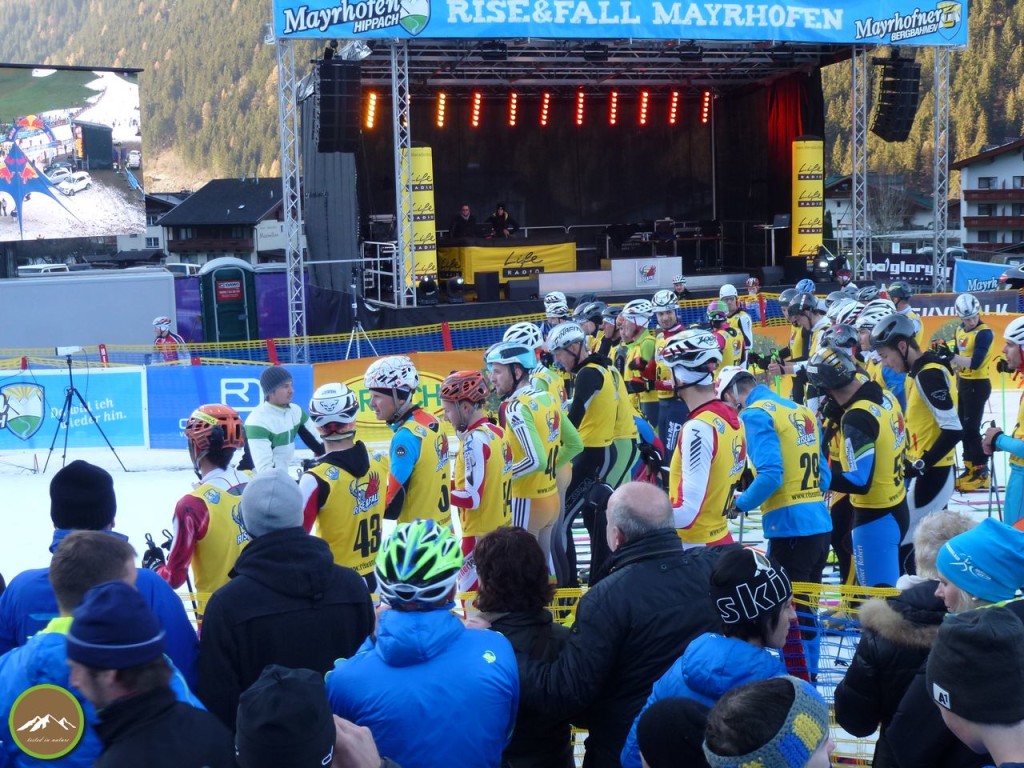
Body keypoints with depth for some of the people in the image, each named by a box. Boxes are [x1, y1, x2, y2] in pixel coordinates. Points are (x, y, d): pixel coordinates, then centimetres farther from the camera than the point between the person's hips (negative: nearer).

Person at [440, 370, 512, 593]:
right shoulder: (497, 432, 7)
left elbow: (472, 499, -20)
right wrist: (450, 484, 6)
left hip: (480, 537, -9)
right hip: (502, 531, 9)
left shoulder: (474, 440, -17)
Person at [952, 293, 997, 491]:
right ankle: (970, 467, 26)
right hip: (964, 383, 9)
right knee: (963, 426, 15)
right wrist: (958, 383, 12)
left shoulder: (984, 333, -20)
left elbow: (975, 363, -29)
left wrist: (951, 357, -28)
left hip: (978, 385, -9)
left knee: (972, 428, -8)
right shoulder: (960, 330, 6)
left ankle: (981, 472, -2)